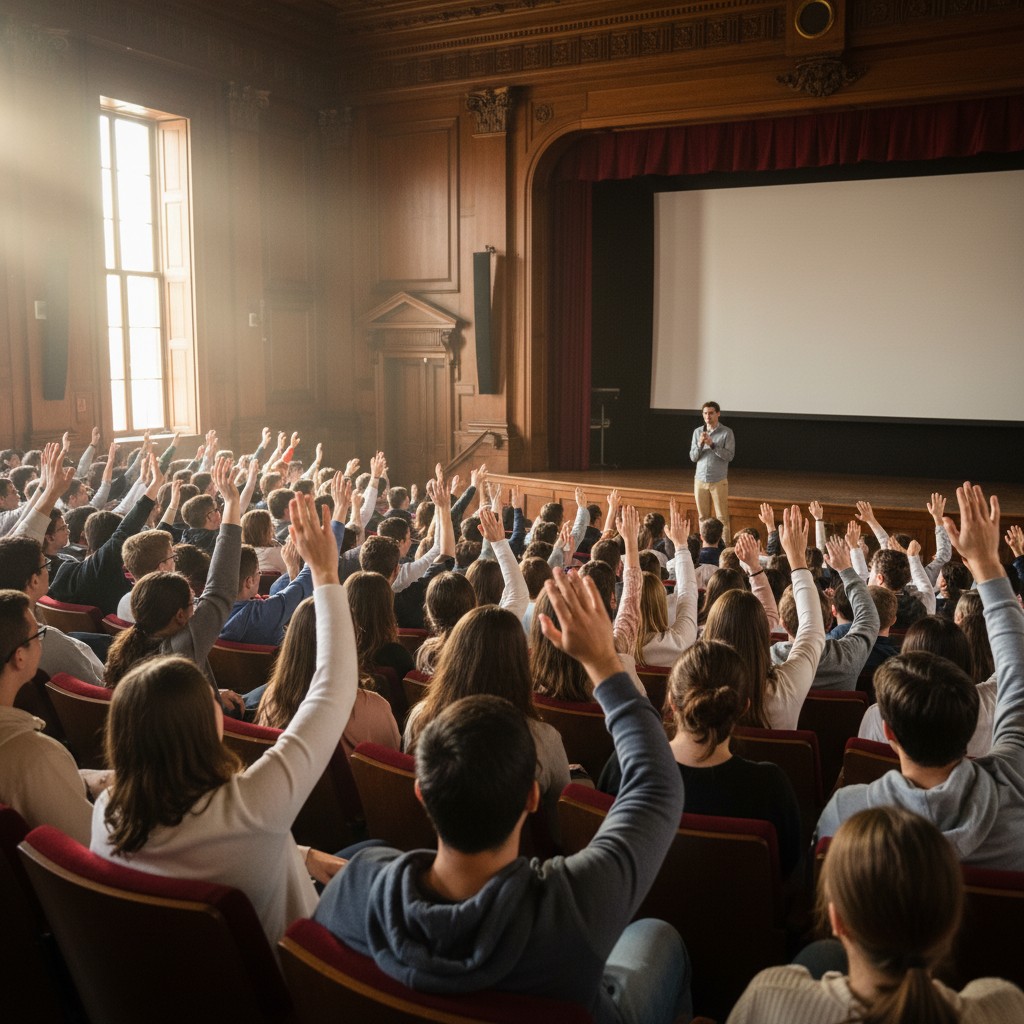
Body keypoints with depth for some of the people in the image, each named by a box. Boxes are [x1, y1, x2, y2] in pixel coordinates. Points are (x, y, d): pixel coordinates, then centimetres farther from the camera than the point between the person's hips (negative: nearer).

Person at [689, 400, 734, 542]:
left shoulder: (726, 432, -3)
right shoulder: (697, 432, 7)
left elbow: (729, 456, -11)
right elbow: (693, 457, 6)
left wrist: (712, 444, -19)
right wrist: (700, 444, -12)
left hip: (719, 481, -3)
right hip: (700, 480, 3)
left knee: (722, 517, -3)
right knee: (703, 517, 7)